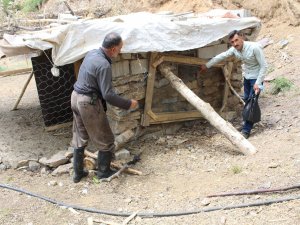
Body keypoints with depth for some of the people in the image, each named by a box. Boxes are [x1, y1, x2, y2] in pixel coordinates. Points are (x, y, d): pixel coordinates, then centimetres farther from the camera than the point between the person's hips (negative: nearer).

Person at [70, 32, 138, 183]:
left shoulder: (92, 53, 3)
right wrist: (128, 104, -14)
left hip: (76, 97, 9)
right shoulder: (104, 65, -24)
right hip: (89, 103, -9)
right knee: (105, 140, 9)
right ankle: (103, 172, 23)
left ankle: (78, 173, 28)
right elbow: (108, 95, -25)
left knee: (80, 138, 18)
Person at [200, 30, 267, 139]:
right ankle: (249, 121, 38)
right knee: (246, 100, 17)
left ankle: (246, 130, -5)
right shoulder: (234, 49, -12)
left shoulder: (254, 48, -30)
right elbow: (221, 56, 2)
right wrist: (206, 65, 7)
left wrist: (258, 83, -26)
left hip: (256, 77, -6)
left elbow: (264, 66, -24)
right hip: (246, 77, 6)